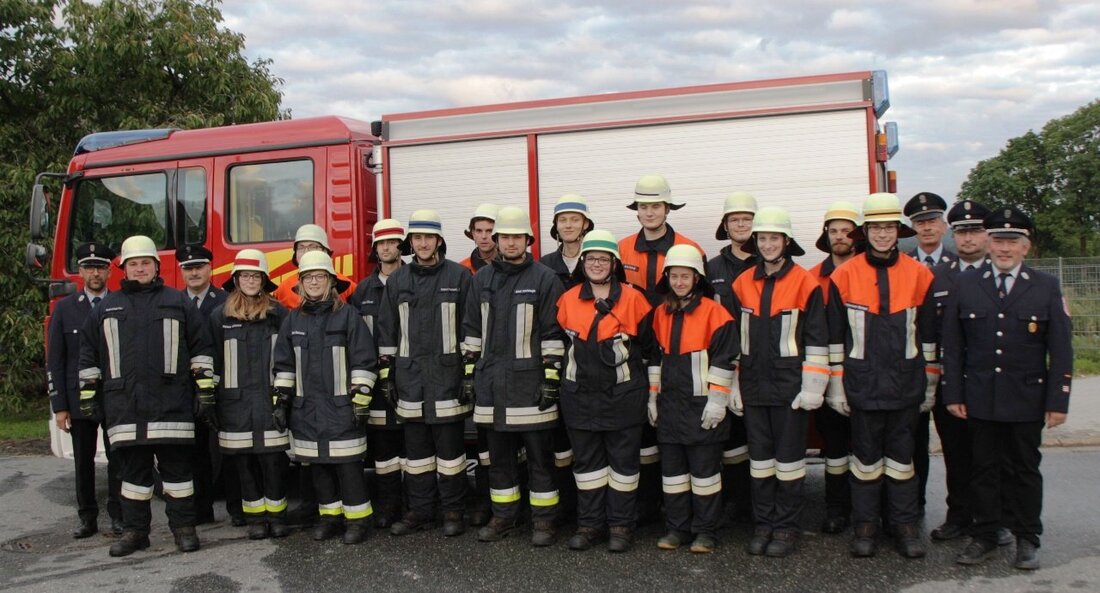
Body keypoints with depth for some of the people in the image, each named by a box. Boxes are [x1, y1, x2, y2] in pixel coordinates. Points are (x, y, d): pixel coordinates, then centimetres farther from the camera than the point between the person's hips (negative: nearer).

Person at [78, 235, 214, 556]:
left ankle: (184, 527, 12)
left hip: (171, 405, -2)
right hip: (124, 406, 2)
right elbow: (88, 354, 15)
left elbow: (200, 348, 6)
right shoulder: (107, 307, 14)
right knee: (133, 469, 9)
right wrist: (88, 396, 10)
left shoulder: (178, 302, 8)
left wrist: (205, 391, 0)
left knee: (176, 466, 3)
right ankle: (134, 531, 18)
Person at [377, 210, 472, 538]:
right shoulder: (397, 280, 10)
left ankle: (453, 510, 15)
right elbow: (387, 331, 12)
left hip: (447, 374, -3)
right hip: (410, 376, 4)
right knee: (416, 446, 11)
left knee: (450, 445, 3)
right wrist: (387, 372, 8)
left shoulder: (458, 276, -1)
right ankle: (420, 510, 22)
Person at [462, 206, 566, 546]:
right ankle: (504, 517, 26)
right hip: (491, 383, 5)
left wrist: (551, 377, -10)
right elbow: (472, 330, 15)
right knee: (499, 456, 14)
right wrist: (469, 372, 11)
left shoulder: (544, 279, -3)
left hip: (530, 382, -5)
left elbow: (553, 333, -5)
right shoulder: (482, 279, 12)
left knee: (540, 456, 4)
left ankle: (544, 520, 15)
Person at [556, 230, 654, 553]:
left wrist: (629, 371, 5)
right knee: (586, 461, 10)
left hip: (622, 396, -3)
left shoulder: (633, 299, -5)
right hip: (580, 396, 3)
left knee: (623, 461, 7)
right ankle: (590, 523, 21)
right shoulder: (568, 300, 3)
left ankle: (621, 525, 18)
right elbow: (560, 342, 13)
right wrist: (576, 371, 11)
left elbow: (647, 344, 3)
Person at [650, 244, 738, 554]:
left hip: (702, 405, -5)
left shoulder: (713, 312, -7)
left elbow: (724, 359, -9)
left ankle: (706, 531, 14)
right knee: (672, 467, 10)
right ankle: (676, 527, 21)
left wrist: (717, 401, -12)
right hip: (670, 404, 6)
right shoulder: (661, 313, 10)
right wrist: (652, 397, 14)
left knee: (704, 467, 3)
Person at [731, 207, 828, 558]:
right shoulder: (743, 284, 7)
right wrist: (734, 387, 9)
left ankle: (787, 526, 17)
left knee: (789, 456, 4)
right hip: (754, 387, 4)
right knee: (760, 456, 11)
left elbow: (816, 339, -6)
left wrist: (812, 388, -10)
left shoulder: (805, 283, -6)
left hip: (790, 387, -4)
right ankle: (764, 524, 22)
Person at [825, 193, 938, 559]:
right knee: (866, 456, 7)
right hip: (863, 385, -1)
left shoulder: (919, 274, 3)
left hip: (906, 385, 1)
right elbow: (834, 336, 1)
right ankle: (864, 526, 18)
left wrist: (930, 384, 8)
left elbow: (928, 335, 8)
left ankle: (905, 526, 20)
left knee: (902, 456, 9)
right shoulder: (844, 275, -1)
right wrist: (836, 385, -1)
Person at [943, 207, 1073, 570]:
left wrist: (1058, 402, -5)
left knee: (1024, 470, 10)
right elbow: (952, 345, 2)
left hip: (1026, 401, 0)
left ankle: (1026, 539, 23)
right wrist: (953, 394, -2)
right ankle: (985, 537, 20)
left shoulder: (1046, 287, 1)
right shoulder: (966, 284, 2)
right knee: (984, 469, 9)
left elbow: (1061, 350, 0)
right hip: (979, 400, 1)